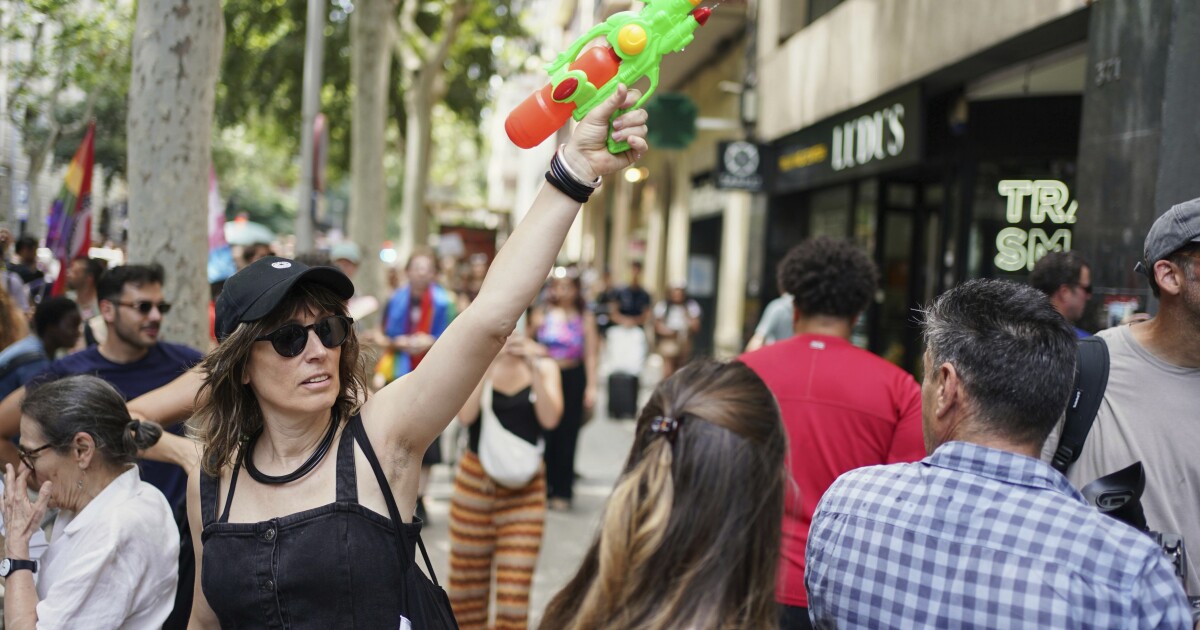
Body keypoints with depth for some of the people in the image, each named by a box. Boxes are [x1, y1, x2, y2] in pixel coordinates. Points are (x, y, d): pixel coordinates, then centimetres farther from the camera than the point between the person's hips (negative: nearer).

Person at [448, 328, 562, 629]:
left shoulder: (543, 365, 2)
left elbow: (550, 418, -12)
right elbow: (466, 414, -17)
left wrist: (534, 367, -18)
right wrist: (490, 362, -20)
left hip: (525, 490, 0)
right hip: (475, 481, 0)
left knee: (514, 595, -5)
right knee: (467, 590, 8)